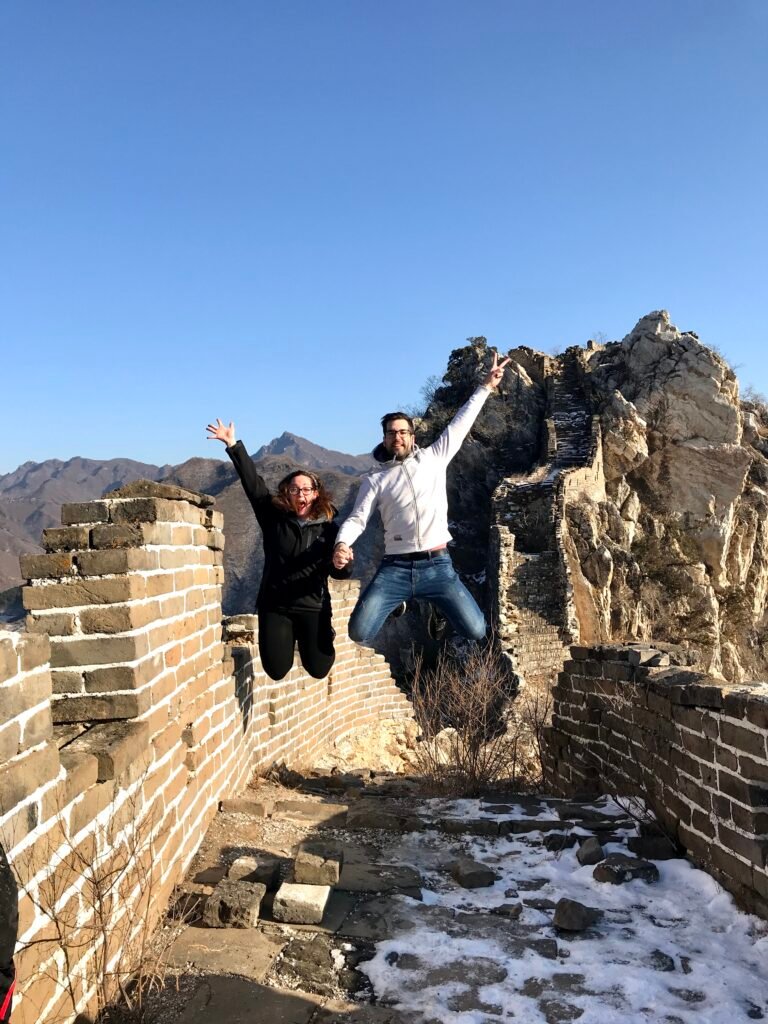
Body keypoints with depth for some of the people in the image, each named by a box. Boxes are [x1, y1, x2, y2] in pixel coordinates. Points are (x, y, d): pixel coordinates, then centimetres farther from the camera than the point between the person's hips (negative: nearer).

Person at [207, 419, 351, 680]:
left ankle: (324, 635, 30)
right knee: (277, 671, -6)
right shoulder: (274, 517, -1)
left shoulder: (328, 528, -1)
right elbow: (252, 483, -5)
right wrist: (234, 446, -10)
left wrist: (341, 564, -27)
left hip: (313, 607, 0)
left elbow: (342, 573, -3)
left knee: (319, 670, -4)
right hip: (275, 606, 1)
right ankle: (287, 638, 28)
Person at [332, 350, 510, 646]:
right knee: (359, 633, -13)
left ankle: (438, 602, 29)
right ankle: (396, 603, 23)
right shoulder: (375, 479, 9)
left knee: (476, 631, -5)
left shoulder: (434, 458, 11)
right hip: (395, 569, 0)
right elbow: (357, 519, 0)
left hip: (437, 565, 1)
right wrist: (341, 544, -20)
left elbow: (460, 424, 13)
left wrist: (486, 386, 13)